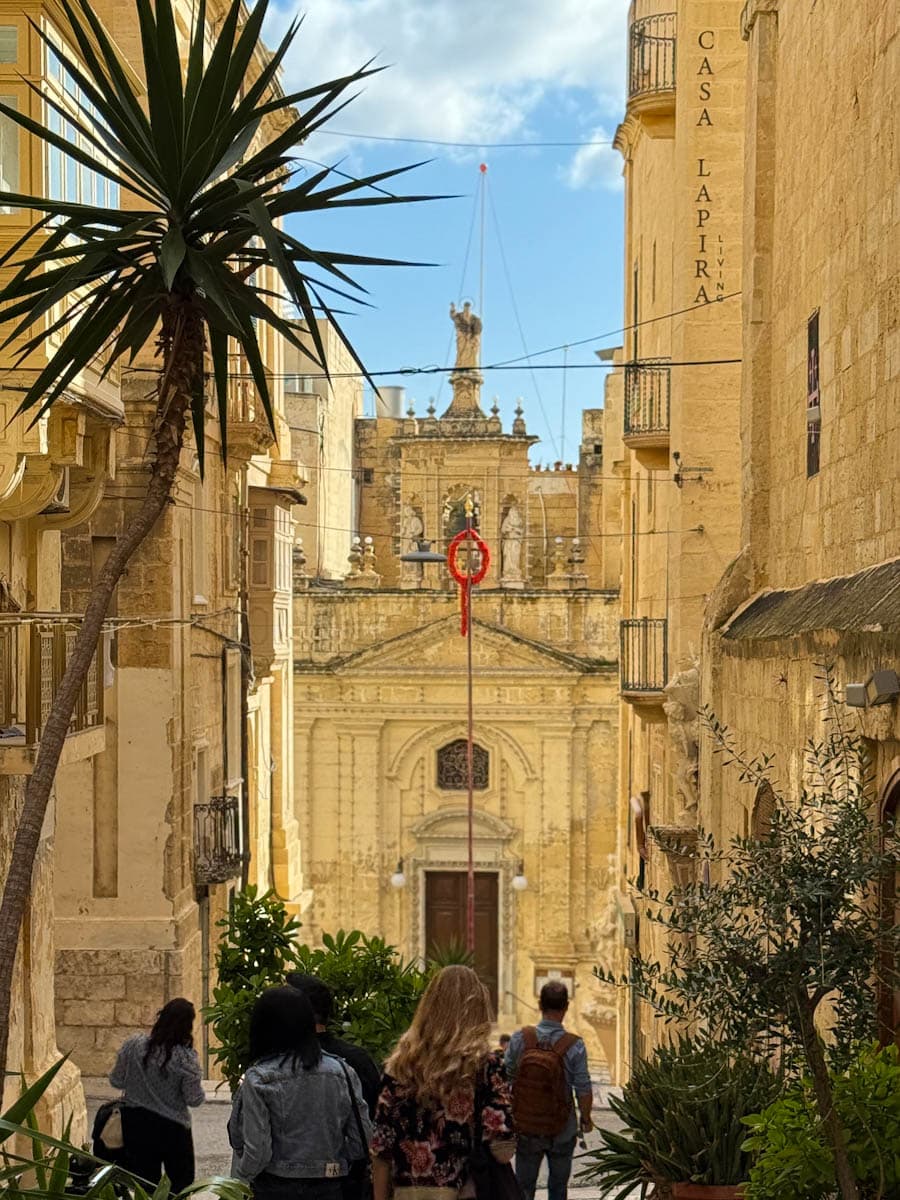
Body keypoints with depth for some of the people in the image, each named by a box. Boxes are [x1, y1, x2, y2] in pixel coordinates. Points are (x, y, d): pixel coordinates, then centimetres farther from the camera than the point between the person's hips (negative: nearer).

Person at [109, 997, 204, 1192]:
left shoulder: (132, 1045, -11)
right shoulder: (186, 1057, -20)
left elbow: (116, 1081, 0)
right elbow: (194, 1099, -14)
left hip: (135, 1124, 3)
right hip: (172, 1128, -3)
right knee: (182, 1183, 16)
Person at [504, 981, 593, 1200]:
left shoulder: (520, 1038, -12)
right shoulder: (574, 1046, -17)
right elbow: (583, 1090, -13)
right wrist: (586, 1118, 7)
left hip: (525, 1129, 1)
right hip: (562, 1132, -1)